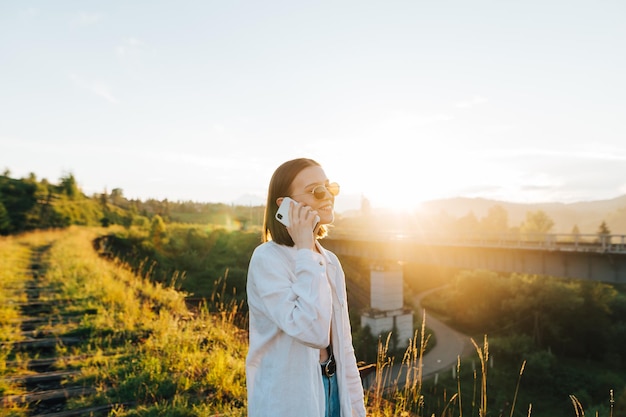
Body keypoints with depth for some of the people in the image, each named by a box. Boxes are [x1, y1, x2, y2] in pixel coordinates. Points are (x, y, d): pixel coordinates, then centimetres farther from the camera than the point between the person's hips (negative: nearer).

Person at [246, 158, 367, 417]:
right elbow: (312, 330, -30)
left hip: (333, 392, 6)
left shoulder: (331, 262, 2)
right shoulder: (268, 258, -19)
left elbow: (342, 344, 8)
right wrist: (304, 250, -25)